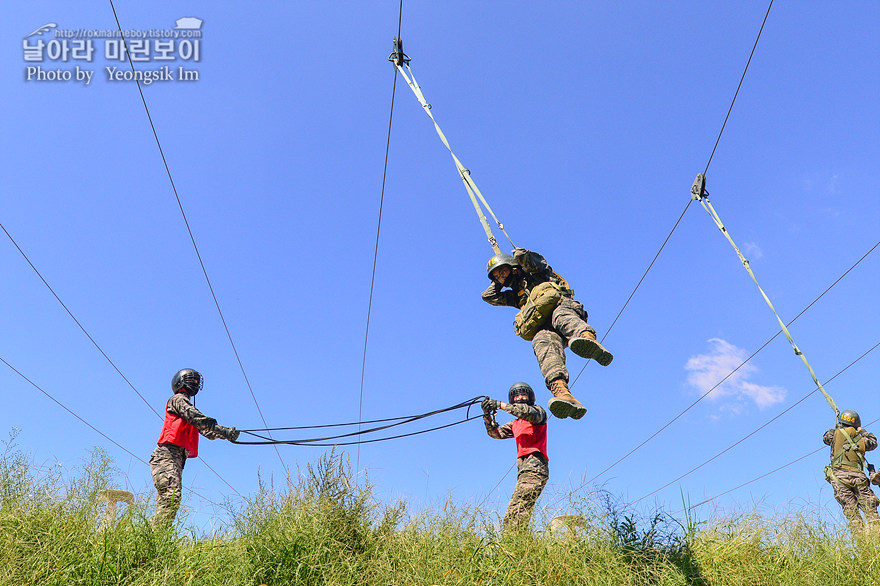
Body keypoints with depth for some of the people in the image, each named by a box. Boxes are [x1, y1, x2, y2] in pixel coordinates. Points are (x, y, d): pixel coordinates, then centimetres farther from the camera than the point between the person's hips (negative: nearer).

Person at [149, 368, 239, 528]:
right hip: (166, 455, -9)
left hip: (178, 459, 9)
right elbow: (197, 419, -13)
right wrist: (223, 430, -20)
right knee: (172, 496, -22)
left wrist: (227, 433, 2)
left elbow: (206, 431, 20)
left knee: (165, 502, 1)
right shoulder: (178, 399, 5)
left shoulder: (186, 405, 30)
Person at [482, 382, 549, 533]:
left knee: (517, 513, -21)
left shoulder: (539, 411, 9)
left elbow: (529, 412, -15)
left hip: (535, 466, -8)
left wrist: (500, 405, -17)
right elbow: (497, 433, 16)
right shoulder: (515, 424, 28)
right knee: (510, 519, 3)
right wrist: (487, 416, -2)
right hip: (523, 469, 8)